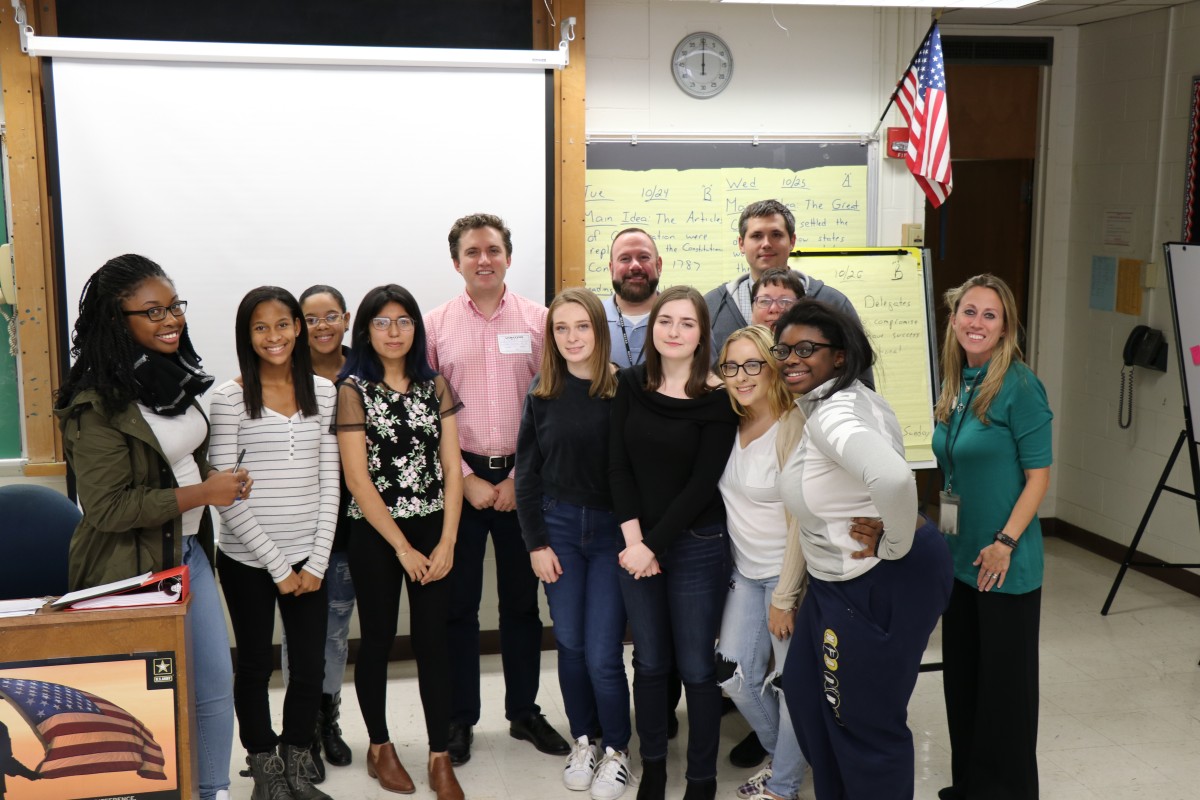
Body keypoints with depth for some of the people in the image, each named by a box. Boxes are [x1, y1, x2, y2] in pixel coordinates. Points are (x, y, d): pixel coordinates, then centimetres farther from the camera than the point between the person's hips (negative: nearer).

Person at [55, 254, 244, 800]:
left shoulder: (174, 375, 5)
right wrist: (200, 494, -20)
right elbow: (106, 507, -22)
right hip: (132, 568, -8)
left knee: (217, 684, 14)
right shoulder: (98, 402, -20)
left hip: (189, 551, 8)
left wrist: (223, 480, 0)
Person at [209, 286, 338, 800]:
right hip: (246, 559, -3)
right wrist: (277, 566, -11)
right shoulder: (229, 398, -7)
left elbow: (329, 483, 4)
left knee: (310, 667, 8)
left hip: (308, 558, 3)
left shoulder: (323, 392, 3)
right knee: (255, 664, 10)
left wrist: (316, 563, -3)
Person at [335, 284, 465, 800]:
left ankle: (440, 758, 11)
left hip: (432, 529, 2)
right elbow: (357, 478, -10)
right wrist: (402, 548, -10)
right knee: (377, 640, 10)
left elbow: (451, 468, 2)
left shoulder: (435, 385, 4)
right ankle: (380, 747, 26)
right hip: (375, 534, -2)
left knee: (432, 639, 3)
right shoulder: (354, 389, -5)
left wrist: (446, 542, -7)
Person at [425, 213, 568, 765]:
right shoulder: (436, 325, 0)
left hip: (521, 478, 1)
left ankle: (524, 710, 25)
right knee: (458, 601, 6)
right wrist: (468, 479, -7)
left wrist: (520, 477, -6)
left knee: (522, 598, 11)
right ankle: (460, 717, 19)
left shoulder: (537, 320, 1)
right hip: (459, 478, 0)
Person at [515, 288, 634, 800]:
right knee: (570, 645, 9)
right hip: (558, 527, 3)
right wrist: (536, 543, 0)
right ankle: (583, 739, 30)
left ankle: (616, 749, 19)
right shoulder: (542, 394, 2)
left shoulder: (622, 390, -7)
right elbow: (527, 474, 5)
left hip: (612, 530, -3)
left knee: (602, 655, -4)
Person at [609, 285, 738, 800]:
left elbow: (702, 483, -12)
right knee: (649, 662, 13)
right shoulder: (629, 385, 2)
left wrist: (656, 546, -13)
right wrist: (633, 539, -9)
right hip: (637, 545, 3)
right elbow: (618, 466, 0)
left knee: (696, 668, 4)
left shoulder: (717, 399, -9)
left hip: (696, 546, -3)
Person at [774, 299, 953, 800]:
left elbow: (892, 478, -44)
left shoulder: (832, 415, -25)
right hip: (839, 580, 11)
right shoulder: (833, 402, 7)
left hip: (882, 584, -11)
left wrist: (894, 546, -27)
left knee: (866, 719, 5)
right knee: (804, 691, 21)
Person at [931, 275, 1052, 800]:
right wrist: (941, 534, 12)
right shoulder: (955, 385, 6)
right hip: (959, 557, 7)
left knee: (1005, 678, 6)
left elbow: (1038, 476, -14)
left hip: (1004, 564, -7)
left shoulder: (1019, 387, -15)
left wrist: (1005, 543, -18)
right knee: (961, 672, 17)